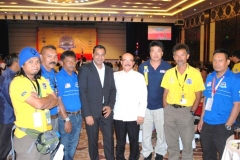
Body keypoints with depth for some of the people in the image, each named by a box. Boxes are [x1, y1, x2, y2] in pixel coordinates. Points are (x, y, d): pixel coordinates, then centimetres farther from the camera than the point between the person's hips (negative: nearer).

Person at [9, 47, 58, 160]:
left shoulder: (42, 80, 11)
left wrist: (43, 104, -14)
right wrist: (50, 97, -2)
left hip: (46, 133, 7)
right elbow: (38, 104, -22)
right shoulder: (17, 82, -13)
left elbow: (55, 101, 5)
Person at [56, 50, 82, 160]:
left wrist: (80, 113, 4)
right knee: (64, 145, 11)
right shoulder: (58, 77, -12)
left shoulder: (77, 77, 5)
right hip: (65, 116, -5)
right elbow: (58, 100, -14)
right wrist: (66, 119, -15)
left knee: (73, 145, 19)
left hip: (78, 115, 5)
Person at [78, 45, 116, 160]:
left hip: (106, 111, 4)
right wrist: (87, 114, -15)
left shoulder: (109, 70, 9)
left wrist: (110, 106, -3)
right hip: (91, 112, -3)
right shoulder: (85, 69, -7)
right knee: (93, 140, 10)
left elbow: (113, 90, 12)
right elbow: (82, 93, -11)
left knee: (109, 138, 10)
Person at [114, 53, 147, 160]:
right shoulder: (115, 75, 5)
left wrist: (141, 114, -7)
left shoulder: (139, 76, 0)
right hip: (118, 115, 2)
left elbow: (143, 97, -2)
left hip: (134, 116, -1)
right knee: (120, 141, 12)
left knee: (134, 141, 9)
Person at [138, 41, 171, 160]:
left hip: (161, 106, 0)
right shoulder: (143, 66, -4)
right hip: (146, 105, 1)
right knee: (146, 132, 13)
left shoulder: (167, 67, -6)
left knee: (162, 131, 14)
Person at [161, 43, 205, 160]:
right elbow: (165, 93, 7)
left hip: (186, 111, -2)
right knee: (171, 142, 15)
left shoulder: (195, 73, -5)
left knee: (187, 142, 10)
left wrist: (192, 111, -8)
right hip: (170, 110, 3)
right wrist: (166, 110, 0)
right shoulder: (169, 73, 2)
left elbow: (198, 96, -1)